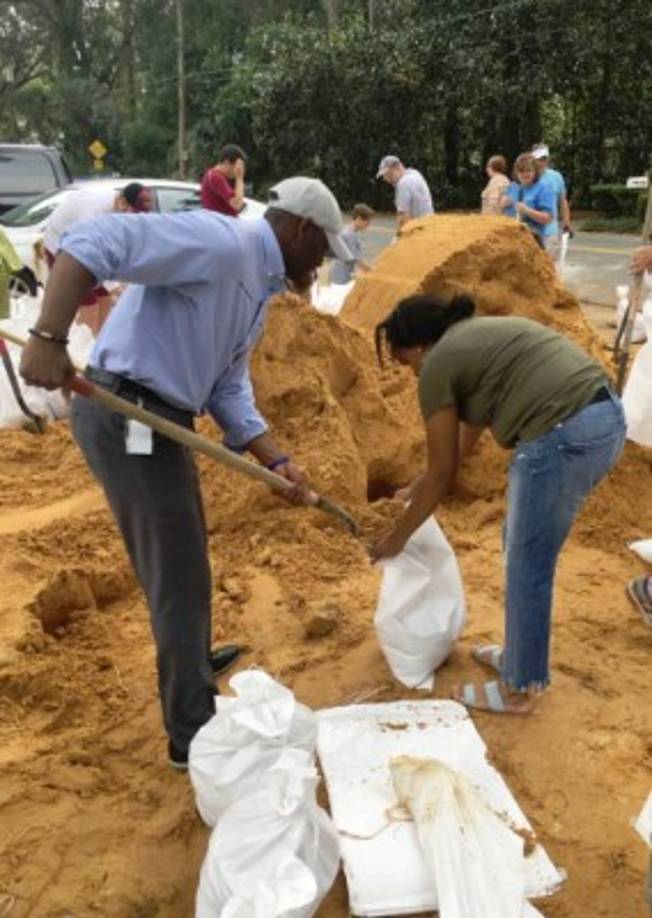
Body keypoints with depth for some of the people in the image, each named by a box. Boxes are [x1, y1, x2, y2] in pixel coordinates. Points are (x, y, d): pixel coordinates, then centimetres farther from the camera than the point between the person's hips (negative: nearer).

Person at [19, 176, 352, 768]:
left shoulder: (259, 285, 14)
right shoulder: (220, 241, -17)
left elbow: (229, 386, 11)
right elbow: (92, 242, -25)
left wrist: (276, 460, 2)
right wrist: (49, 338, -34)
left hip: (160, 419, 10)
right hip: (125, 417, -10)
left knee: (184, 558, 27)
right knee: (180, 576, -1)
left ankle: (193, 660, 52)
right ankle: (193, 736, 16)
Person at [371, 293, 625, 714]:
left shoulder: (437, 366, -1)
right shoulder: (478, 334, 24)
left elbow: (444, 473, 3)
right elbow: (470, 428, 33)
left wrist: (398, 536, 16)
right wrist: (420, 487, 41)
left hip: (564, 435, -10)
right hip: (607, 416, 10)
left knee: (527, 567, 6)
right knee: (524, 549, 23)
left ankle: (519, 688, 23)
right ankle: (520, 652, 39)